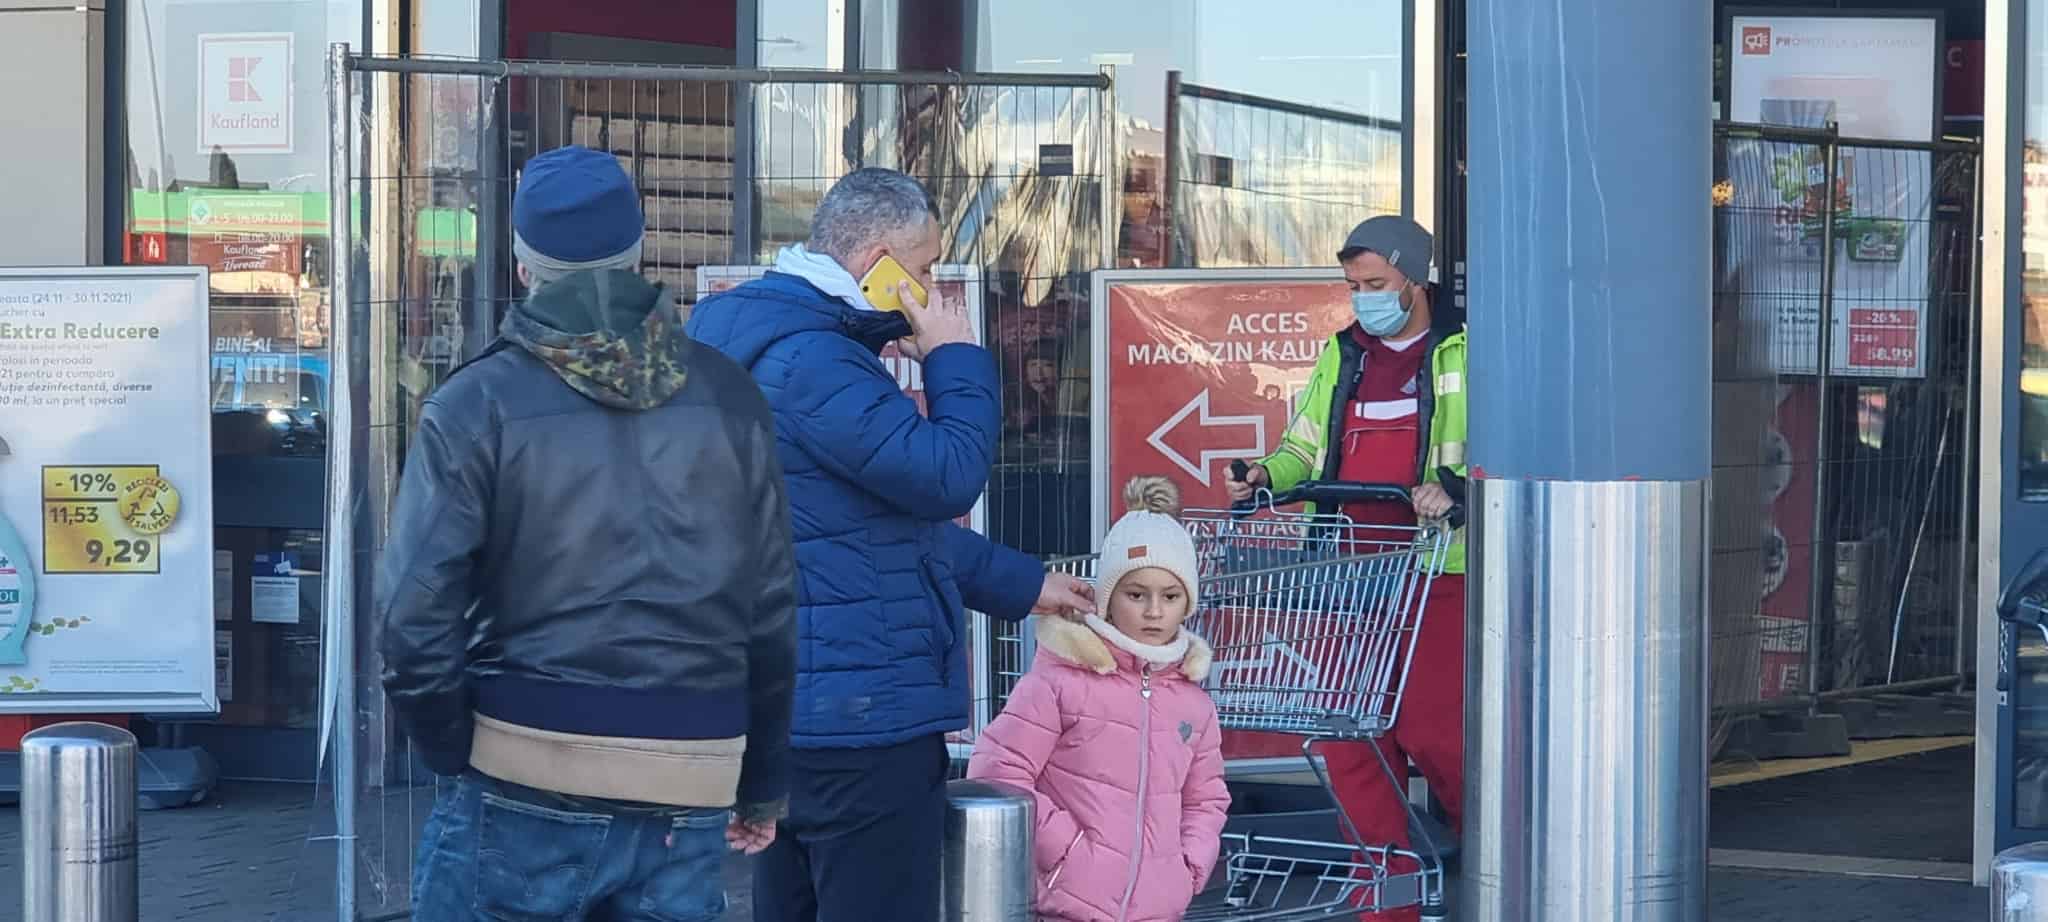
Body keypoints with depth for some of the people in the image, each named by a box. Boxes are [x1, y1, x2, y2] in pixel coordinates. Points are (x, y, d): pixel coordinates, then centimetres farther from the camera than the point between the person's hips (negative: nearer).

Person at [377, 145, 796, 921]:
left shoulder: (475, 405, -5)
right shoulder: (728, 398, 4)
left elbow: (416, 621, -11)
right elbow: (772, 610, 7)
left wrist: (456, 757, 3)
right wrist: (763, 784, 16)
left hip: (524, 794, -3)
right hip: (686, 799, 3)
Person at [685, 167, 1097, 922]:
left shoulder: (785, 342, 17)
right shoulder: (809, 362, -18)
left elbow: (896, 516, 25)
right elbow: (947, 477, -22)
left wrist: (1023, 585, 26)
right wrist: (958, 360, -6)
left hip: (791, 709, 11)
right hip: (859, 715, -11)